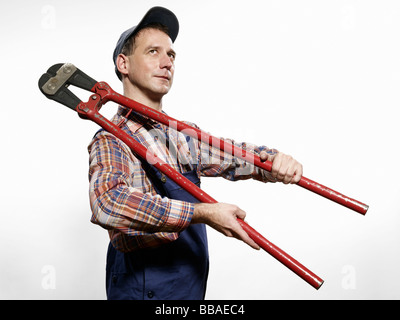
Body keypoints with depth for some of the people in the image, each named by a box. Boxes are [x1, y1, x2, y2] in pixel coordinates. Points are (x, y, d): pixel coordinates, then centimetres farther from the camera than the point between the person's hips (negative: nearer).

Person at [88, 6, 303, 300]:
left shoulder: (183, 135, 6)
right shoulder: (110, 141, -17)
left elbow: (238, 156, 10)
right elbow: (108, 204, -35)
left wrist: (277, 161, -13)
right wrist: (203, 213, -36)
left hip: (193, 285, 7)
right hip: (144, 288, -7)